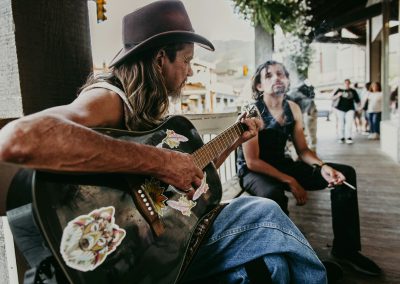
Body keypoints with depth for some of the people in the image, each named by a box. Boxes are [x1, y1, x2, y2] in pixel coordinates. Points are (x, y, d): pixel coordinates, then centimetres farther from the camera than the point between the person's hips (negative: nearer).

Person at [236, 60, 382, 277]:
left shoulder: (293, 109, 4)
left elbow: (302, 150, 6)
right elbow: (252, 161, -20)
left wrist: (323, 167, -15)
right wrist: (290, 181, -23)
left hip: (281, 164, 7)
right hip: (253, 171, -7)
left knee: (346, 173, -2)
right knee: (274, 195, -43)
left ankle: (345, 247, 7)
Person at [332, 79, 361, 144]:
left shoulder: (353, 91, 11)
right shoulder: (340, 90, 5)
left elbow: (357, 100, 18)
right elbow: (333, 98, 0)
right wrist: (337, 95, -18)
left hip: (349, 109, 1)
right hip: (340, 109, -1)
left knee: (349, 123, -13)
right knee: (341, 124, 2)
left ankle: (349, 138, -15)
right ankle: (342, 137, 12)